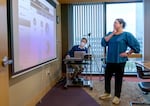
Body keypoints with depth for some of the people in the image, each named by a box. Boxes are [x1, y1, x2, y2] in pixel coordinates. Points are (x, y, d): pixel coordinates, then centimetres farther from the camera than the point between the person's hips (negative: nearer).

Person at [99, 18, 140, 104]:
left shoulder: (126, 34, -8)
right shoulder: (110, 34, 9)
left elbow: (136, 45, -9)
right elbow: (103, 43, -7)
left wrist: (128, 53, -9)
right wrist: (112, 34, -10)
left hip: (120, 61, -5)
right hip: (110, 60, 6)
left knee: (118, 79, 5)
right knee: (107, 77, 12)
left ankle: (117, 96, 22)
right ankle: (107, 93, 32)